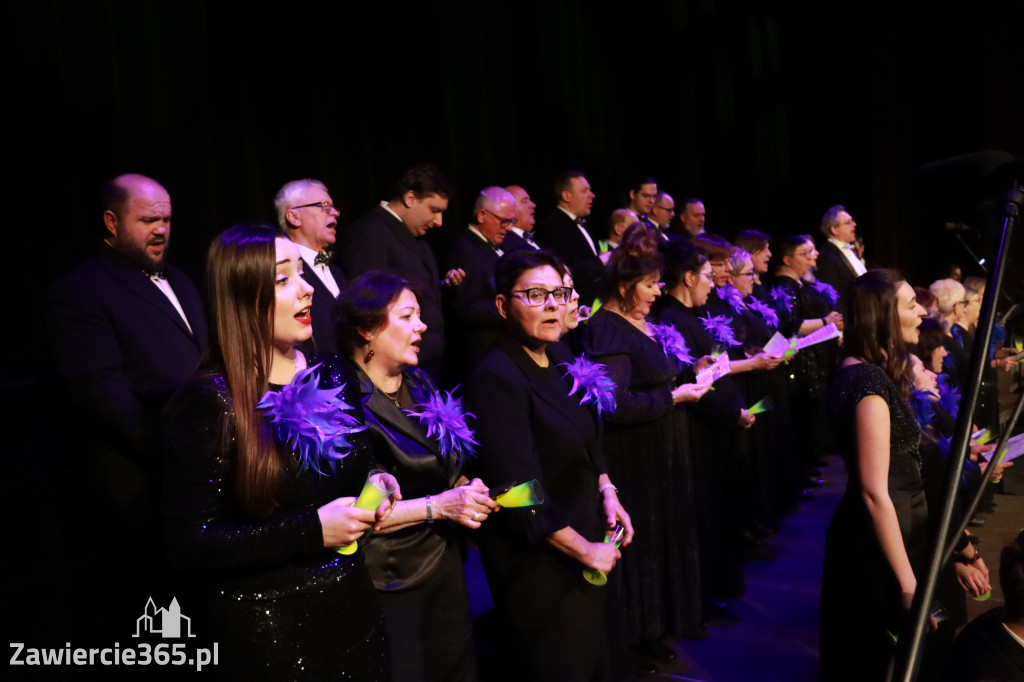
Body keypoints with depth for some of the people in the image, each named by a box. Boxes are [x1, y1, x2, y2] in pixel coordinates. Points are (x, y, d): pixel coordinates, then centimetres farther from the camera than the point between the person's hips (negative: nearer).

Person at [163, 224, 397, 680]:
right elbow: (189, 547, -17)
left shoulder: (334, 376, 2)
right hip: (268, 626, -6)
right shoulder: (210, 401, -16)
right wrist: (311, 531, -23)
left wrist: (376, 485, -5)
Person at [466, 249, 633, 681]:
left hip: (587, 535, 8)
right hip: (539, 562, -8)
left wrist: (606, 491, 1)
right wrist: (584, 550, -18)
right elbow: (521, 492, -25)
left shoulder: (559, 358, 2)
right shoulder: (496, 378, -24)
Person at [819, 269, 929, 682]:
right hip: (879, 544, -9)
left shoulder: (864, 371, 6)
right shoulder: (870, 381, -24)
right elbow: (875, 493, -26)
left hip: (886, 532, 9)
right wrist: (907, 581, -23)